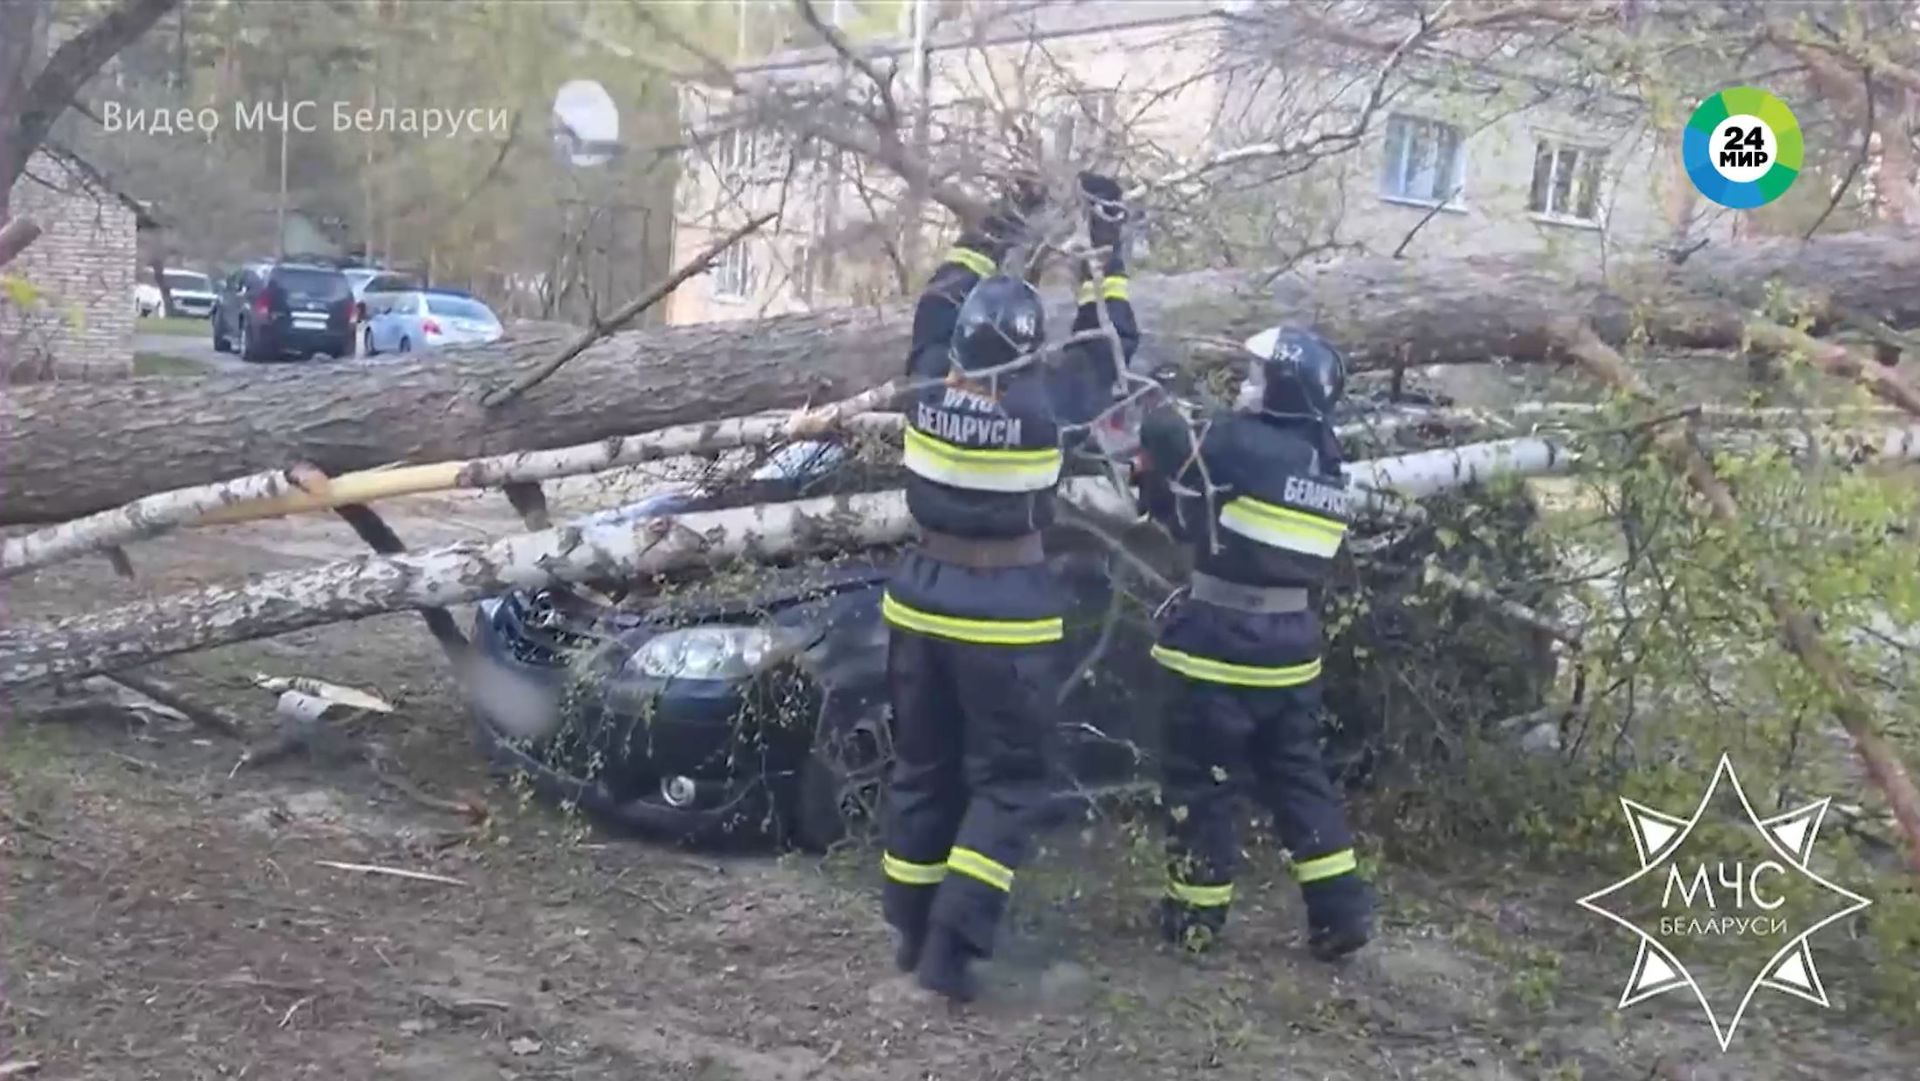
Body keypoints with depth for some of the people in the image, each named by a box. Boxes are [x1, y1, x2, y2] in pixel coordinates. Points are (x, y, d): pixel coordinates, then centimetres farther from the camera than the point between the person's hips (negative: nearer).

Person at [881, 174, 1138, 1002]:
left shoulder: (930, 380, -4)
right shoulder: (1044, 399, -14)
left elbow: (939, 301, 15)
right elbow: (1111, 343, 2)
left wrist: (1006, 219, 20)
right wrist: (1106, 243, 10)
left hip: (922, 599, 5)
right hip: (1005, 611, -5)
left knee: (922, 767, 16)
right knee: (1008, 779, 6)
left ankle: (912, 930, 25)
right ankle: (952, 942, -2)